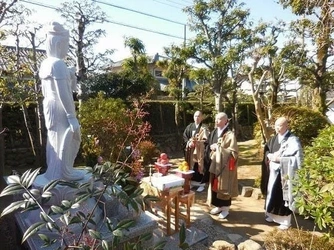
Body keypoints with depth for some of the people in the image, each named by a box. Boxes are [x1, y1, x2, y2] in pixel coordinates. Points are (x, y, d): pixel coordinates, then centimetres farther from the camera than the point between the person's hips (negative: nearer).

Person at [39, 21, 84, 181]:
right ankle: (64, 173, 13)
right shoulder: (58, 64, -18)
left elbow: (46, 91, 16)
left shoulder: (45, 64, 10)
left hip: (49, 106, 10)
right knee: (66, 141, 2)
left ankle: (55, 172, 29)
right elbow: (63, 94, -22)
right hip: (60, 109, -10)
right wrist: (72, 117, -19)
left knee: (55, 140, 17)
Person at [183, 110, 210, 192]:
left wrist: (196, 142, -22)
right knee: (192, 166, 10)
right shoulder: (190, 126, 6)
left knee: (200, 166, 1)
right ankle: (192, 181, 24)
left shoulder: (204, 128, -6)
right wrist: (189, 143, -12)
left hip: (200, 152, -4)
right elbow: (184, 136, 5)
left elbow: (206, 140, -12)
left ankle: (202, 183, 12)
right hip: (191, 151, 4)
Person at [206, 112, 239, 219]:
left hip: (225, 165, -6)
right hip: (215, 164, 7)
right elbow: (209, 146, 18)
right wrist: (211, 148, -5)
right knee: (215, 185, 13)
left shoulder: (230, 135, -13)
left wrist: (218, 148, -18)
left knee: (224, 186, 4)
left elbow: (233, 152, -17)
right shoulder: (214, 133, 7)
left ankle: (225, 208, 21)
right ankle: (218, 206, 29)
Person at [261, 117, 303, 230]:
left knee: (283, 196, 2)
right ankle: (272, 215, 30)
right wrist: (271, 156, -9)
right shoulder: (274, 139, 7)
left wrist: (280, 159, -21)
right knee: (271, 194, 13)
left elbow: (298, 158, -17)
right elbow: (266, 152, 14)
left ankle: (285, 221, 17)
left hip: (285, 173, -6)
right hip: (273, 172, 6)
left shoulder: (293, 140, -12)